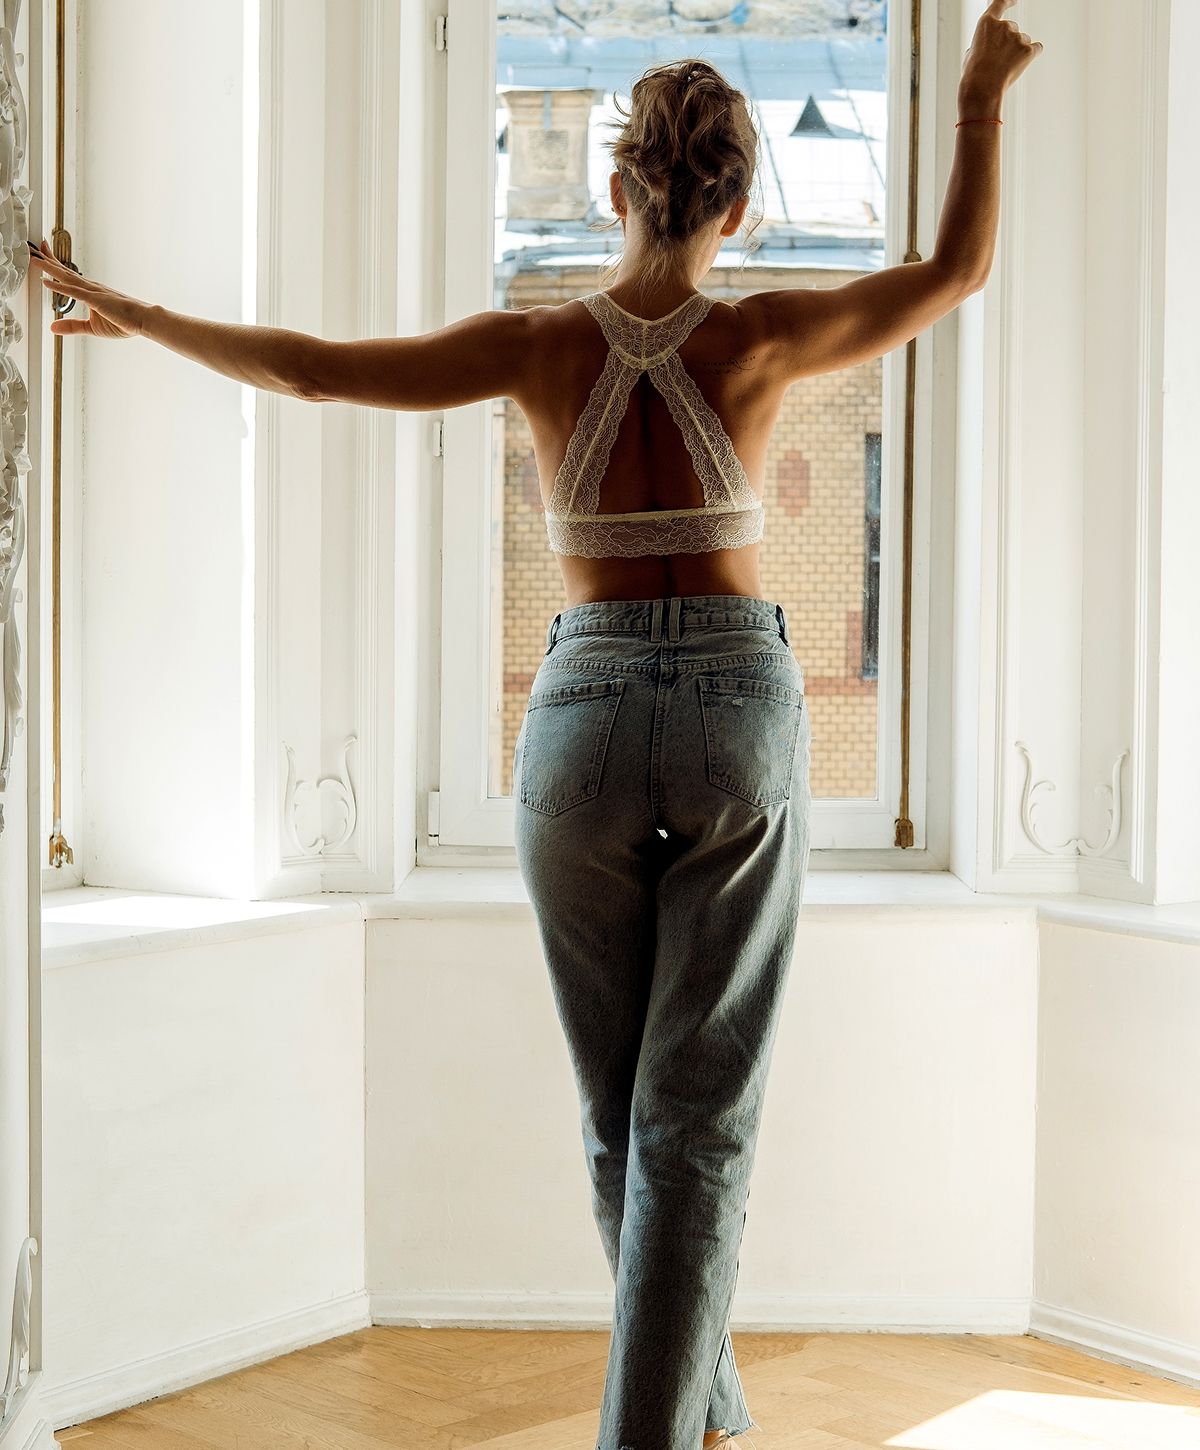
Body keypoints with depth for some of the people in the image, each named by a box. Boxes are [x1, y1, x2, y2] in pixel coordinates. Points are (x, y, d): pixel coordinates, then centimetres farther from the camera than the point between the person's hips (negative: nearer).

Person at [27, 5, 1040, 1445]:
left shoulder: (542, 342, -2)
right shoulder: (760, 338, -2)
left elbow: (312, 366, -1)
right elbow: (957, 269, 10)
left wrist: (137, 315, 12)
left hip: (585, 720, 1)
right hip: (742, 715, 0)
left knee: (622, 1111, 16)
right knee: (699, 1121, 1)